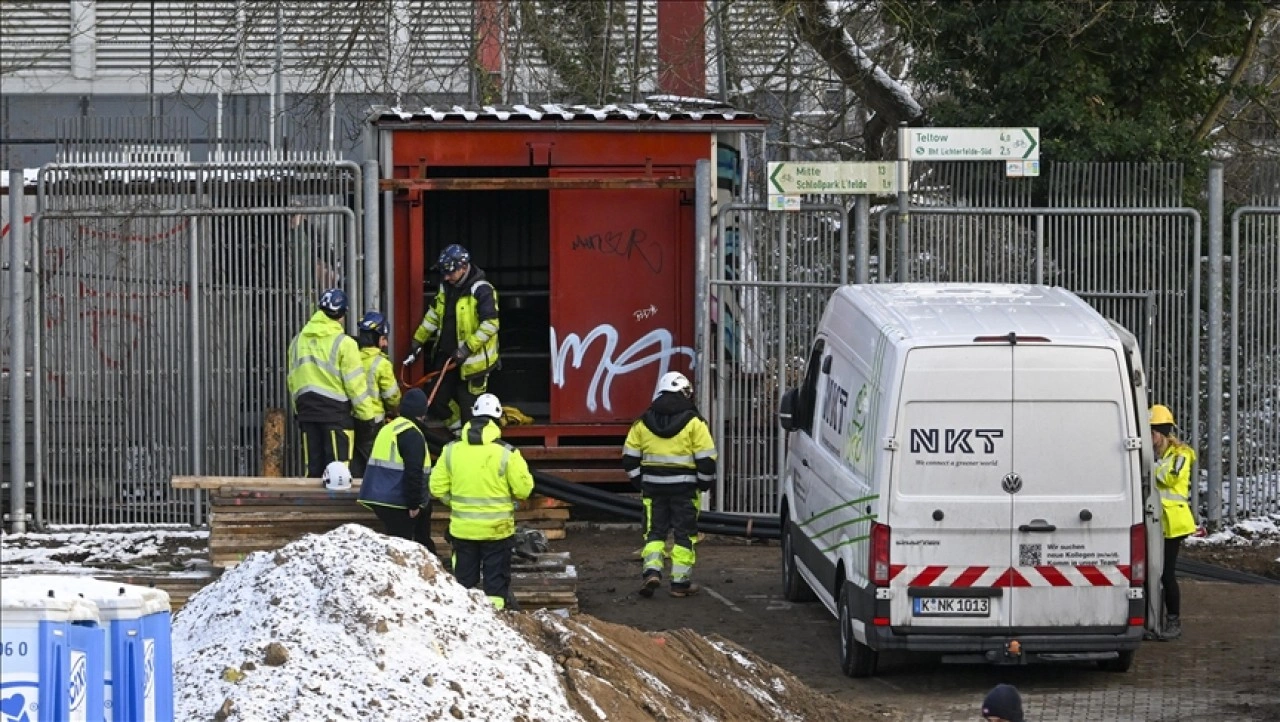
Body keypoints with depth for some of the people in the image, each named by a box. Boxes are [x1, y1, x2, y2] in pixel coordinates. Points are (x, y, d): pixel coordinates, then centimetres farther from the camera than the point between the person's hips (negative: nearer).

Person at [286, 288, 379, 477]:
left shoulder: (298, 341, 8)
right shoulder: (343, 343, -10)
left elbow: (293, 380, 13)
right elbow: (356, 384, -10)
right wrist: (367, 415, -2)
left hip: (307, 410, 5)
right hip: (336, 411, -5)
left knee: (313, 467, 9)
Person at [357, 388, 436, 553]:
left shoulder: (388, 429, 18)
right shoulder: (412, 434, -13)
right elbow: (414, 472, -20)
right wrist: (414, 504, -16)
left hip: (378, 497, 9)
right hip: (397, 502, -9)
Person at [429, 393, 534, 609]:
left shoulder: (451, 450, -5)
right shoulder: (506, 453, -14)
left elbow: (438, 488, -2)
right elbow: (523, 489, -12)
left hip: (462, 528, 2)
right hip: (497, 528, -2)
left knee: (464, 578, 14)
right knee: (496, 581, 8)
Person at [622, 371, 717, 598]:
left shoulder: (643, 423, 6)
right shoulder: (693, 423, -5)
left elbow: (629, 458, 8)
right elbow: (706, 458, -7)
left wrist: (639, 482, 16)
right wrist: (705, 483, 6)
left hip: (653, 486, 3)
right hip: (684, 486, -3)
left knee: (655, 531, 12)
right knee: (684, 533, 5)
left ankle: (651, 570, -8)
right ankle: (680, 581, 5)